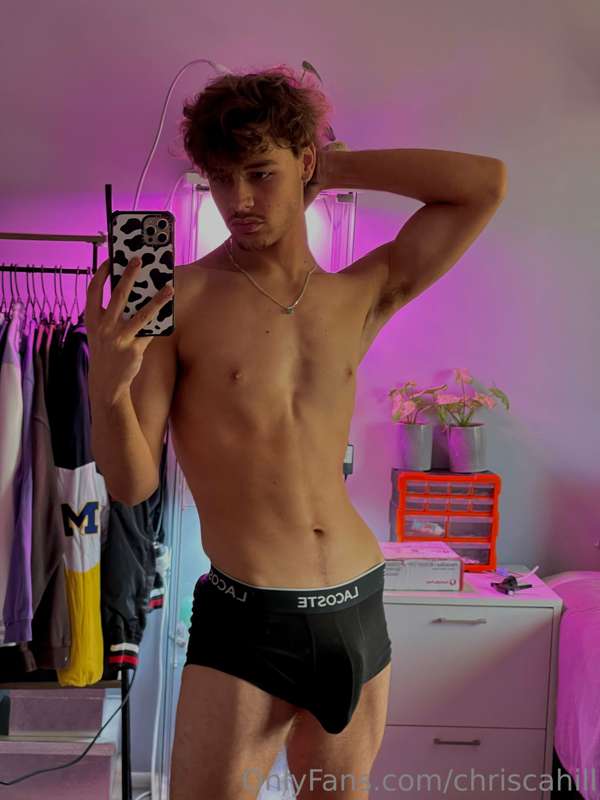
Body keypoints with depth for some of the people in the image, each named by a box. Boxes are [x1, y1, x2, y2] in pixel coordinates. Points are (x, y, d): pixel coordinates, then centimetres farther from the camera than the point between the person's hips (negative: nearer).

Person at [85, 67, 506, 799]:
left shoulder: (359, 299, 4)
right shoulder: (177, 301, -8)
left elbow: (486, 187, 5)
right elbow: (132, 484, -9)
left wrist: (332, 170, 3)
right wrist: (106, 385, -29)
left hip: (360, 606, 4)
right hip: (248, 619, -4)